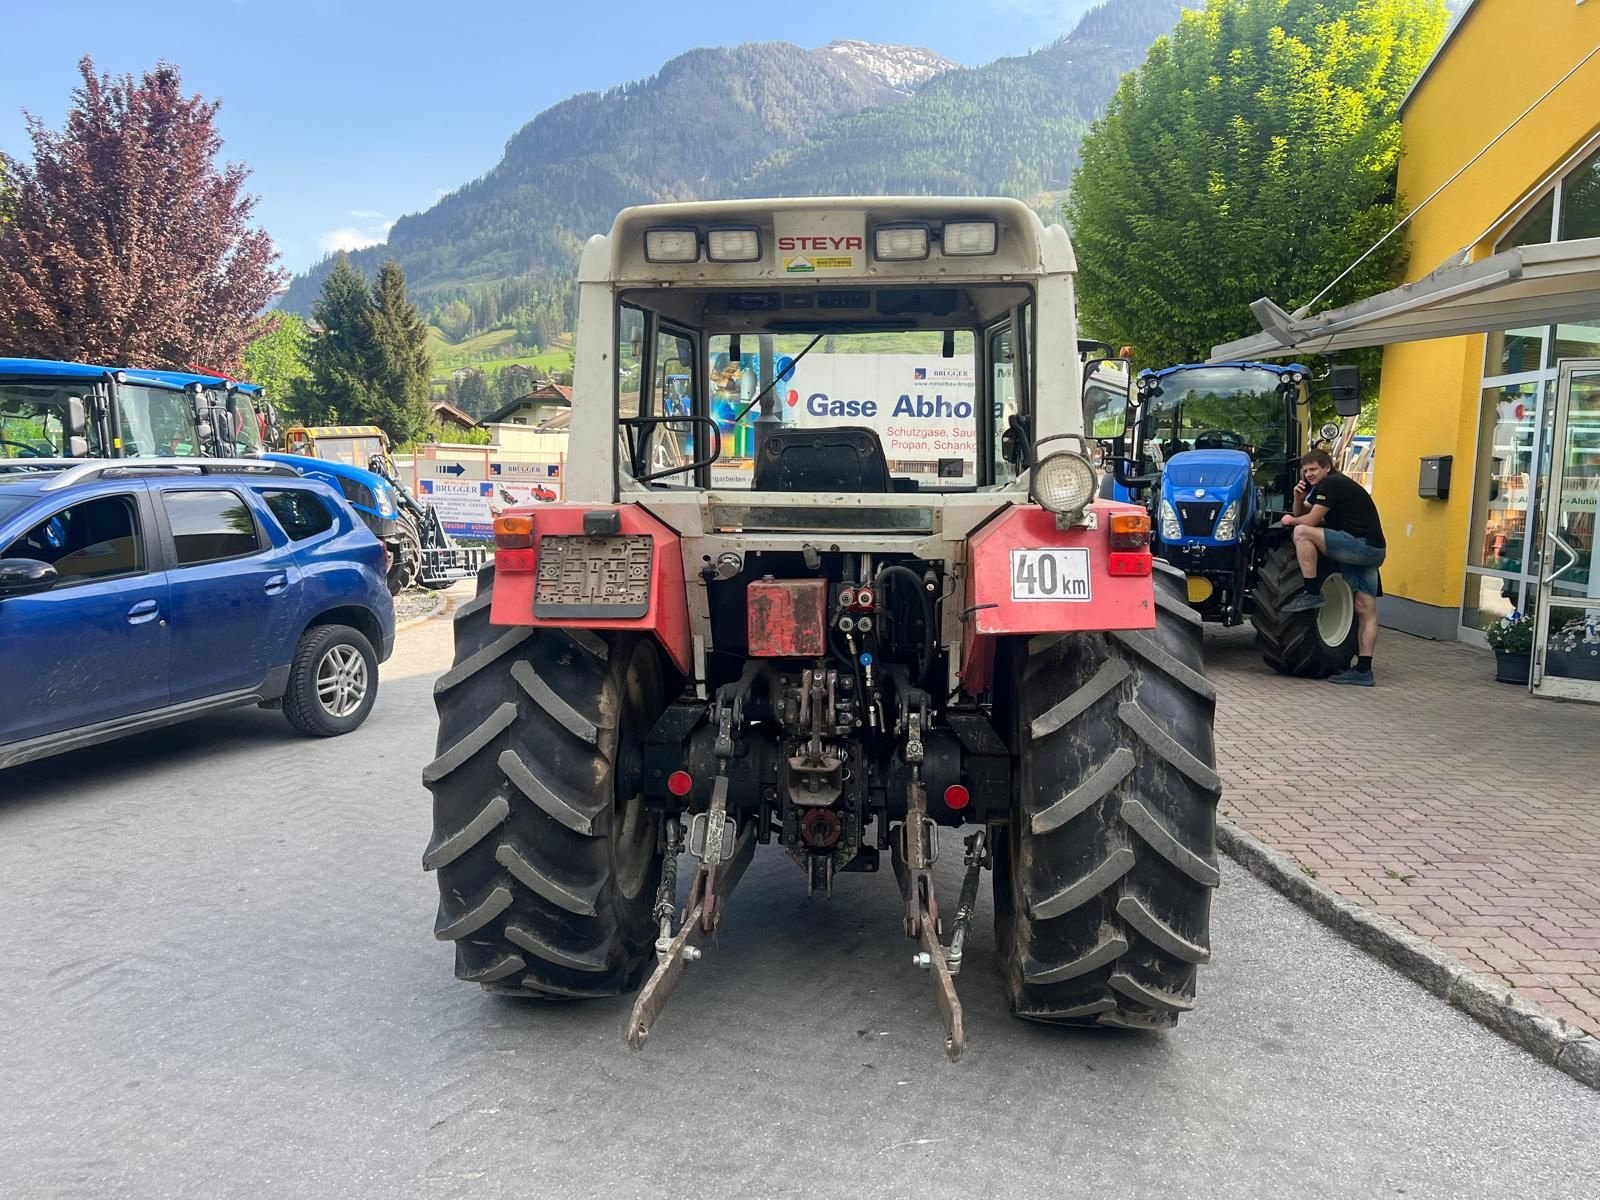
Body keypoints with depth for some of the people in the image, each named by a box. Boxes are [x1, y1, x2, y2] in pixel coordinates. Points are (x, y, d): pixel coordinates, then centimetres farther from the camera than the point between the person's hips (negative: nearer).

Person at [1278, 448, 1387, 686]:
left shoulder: (1332, 483, -9)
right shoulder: (1322, 487, 20)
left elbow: (1310, 521, -13)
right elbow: (1302, 514, 25)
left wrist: (1290, 521, 5)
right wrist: (1299, 497, 6)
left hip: (1364, 546, -10)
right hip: (1368, 551, 10)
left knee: (1302, 532, -21)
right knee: (1366, 610, 6)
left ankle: (1311, 593, -18)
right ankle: (1363, 670, 6)